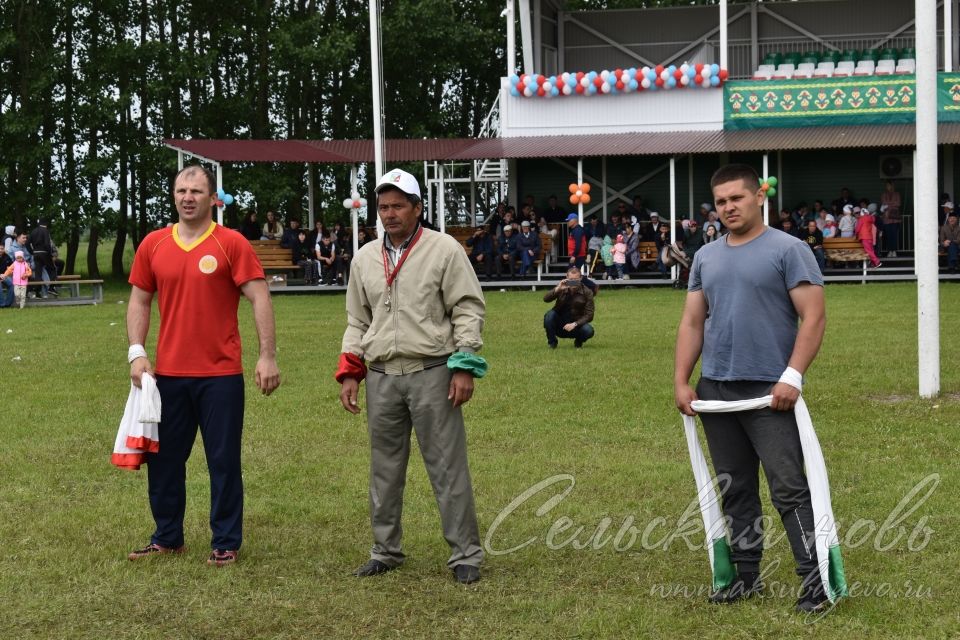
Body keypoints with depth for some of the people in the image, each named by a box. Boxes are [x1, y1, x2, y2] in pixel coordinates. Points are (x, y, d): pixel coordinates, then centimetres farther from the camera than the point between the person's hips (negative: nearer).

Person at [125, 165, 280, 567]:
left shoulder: (231, 244, -6)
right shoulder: (153, 245, 5)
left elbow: (260, 298, -8)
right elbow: (139, 301, 11)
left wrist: (268, 356, -15)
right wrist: (137, 352, -1)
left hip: (220, 374, -4)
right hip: (168, 373, 4)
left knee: (224, 461, 4)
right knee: (163, 458, 12)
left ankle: (226, 543, 16)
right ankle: (167, 538, 26)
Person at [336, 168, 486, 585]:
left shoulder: (444, 249, -2)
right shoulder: (365, 258, 13)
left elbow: (468, 309, -4)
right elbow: (357, 321, 19)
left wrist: (464, 367, -11)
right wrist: (349, 373, 11)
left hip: (432, 374, -5)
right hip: (381, 377, 5)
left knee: (447, 466, -3)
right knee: (384, 468, 11)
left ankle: (465, 555, 4)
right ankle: (385, 551, 22)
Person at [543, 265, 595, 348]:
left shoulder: (587, 292, -7)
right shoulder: (562, 288, -3)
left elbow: (589, 315, -10)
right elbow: (546, 299, -17)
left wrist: (574, 324, -24)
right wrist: (557, 289, -34)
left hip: (576, 324, -1)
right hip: (559, 325, 1)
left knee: (589, 331, -31)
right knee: (549, 315, -30)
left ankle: (578, 341, 6)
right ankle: (552, 342, -6)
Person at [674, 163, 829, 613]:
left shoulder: (787, 250, -4)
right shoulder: (705, 257, 13)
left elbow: (813, 317, -10)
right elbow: (692, 323, 15)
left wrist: (792, 376, -18)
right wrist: (681, 382, 6)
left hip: (770, 391, -6)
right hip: (715, 390, 6)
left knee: (788, 489, -8)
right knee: (735, 490, 12)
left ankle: (815, 576, -4)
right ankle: (746, 575, 20)